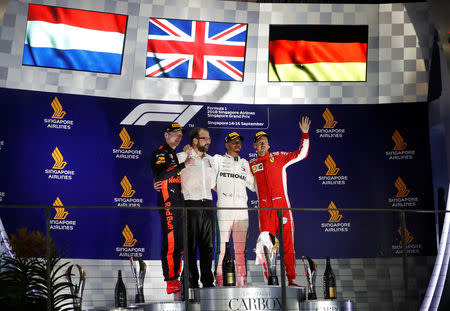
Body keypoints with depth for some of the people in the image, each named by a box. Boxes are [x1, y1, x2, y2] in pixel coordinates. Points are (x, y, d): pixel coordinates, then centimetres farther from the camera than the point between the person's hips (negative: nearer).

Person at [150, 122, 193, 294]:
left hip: (180, 203, 9)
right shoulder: (160, 153, -3)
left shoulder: (177, 155, 24)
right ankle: (170, 282, -11)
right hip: (168, 204, -9)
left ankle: (176, 279, 15)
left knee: (179, 242, 9)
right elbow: (160, 175, -21)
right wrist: (183, 165, -20)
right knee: (170, 243, -11)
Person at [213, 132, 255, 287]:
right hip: (224, 209, -3)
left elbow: (253, 185, 24)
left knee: (241, 249, 3)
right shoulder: (217, 159, 10)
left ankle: (242, 282, 7)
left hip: (242, 210, 3)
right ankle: (219, 281, -4)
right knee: (221, 248, -8)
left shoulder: (244, 163, 21)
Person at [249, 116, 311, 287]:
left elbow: (301, 154, 7)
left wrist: (305, 135, -1)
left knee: (288, 244, -2)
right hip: (264, 209, 1)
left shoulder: (278, 157, 9)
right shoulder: (251, 165, 12)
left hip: (282, 206, -1)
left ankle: (291, 279, 2)